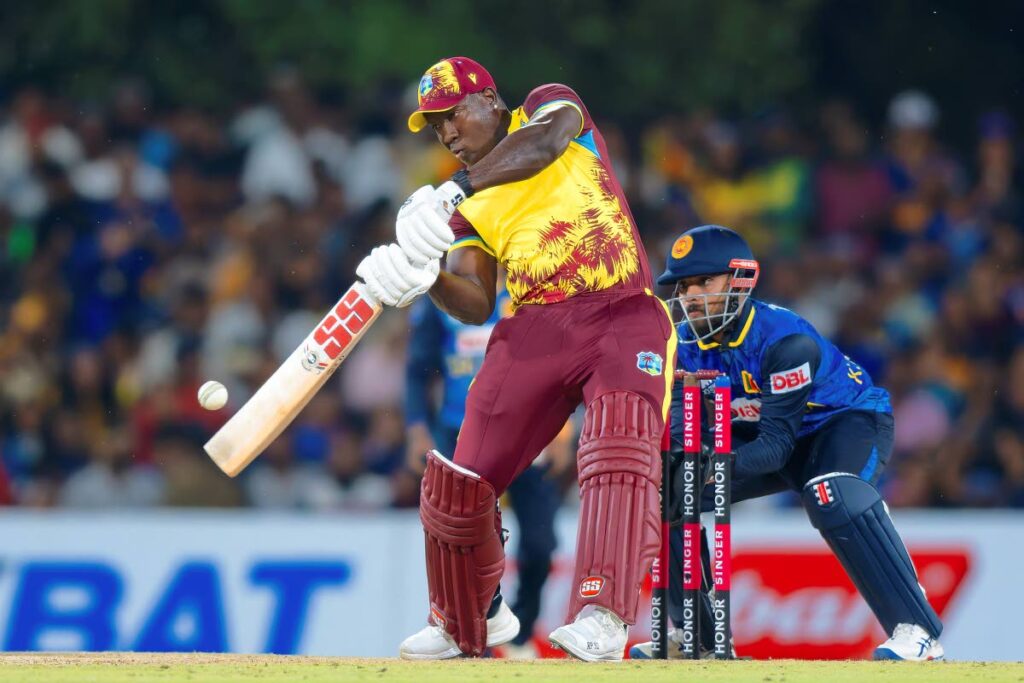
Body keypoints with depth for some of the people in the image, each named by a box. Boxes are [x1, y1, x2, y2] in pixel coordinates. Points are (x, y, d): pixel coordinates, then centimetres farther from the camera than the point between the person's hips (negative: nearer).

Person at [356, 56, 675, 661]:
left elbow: (544, 142, -19)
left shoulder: (550, 107, 8)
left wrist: (455, 191, -30)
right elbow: (476, 305, 6)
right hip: (532, 331, 5)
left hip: (625, 316, -5)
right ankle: (467, 623, 24)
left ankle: (602, 617, -40)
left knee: (620, 446, -31)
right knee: (459, 483, 0)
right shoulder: (467, 207, 18)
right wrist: (426, 279, -17)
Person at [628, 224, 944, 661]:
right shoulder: (687, 344, -11)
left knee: (832, 495, -40)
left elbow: (775, 444, -34)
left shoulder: (784, 341, -32)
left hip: (850, 420, -7)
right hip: (768, 433, 7)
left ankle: (916, 630, -34)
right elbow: (683, 433, -15)